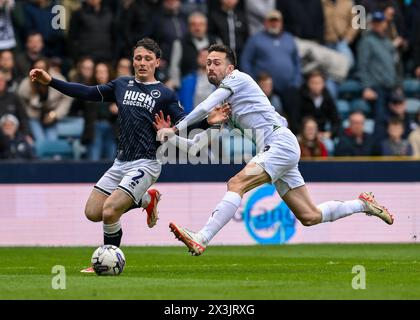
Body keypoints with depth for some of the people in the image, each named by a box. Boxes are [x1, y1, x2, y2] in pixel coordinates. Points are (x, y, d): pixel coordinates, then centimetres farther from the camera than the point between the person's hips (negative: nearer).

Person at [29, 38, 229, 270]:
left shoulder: (164, 94, -1)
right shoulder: (122, 85, 11)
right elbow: (88, 93, 14)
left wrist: (208, 120, -26)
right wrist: (50, 81, 9)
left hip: (145, 164, -6)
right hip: (121, 162, 6)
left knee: (109, 211, -20)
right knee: (92, 213, 4)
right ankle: (147, 199, 20)